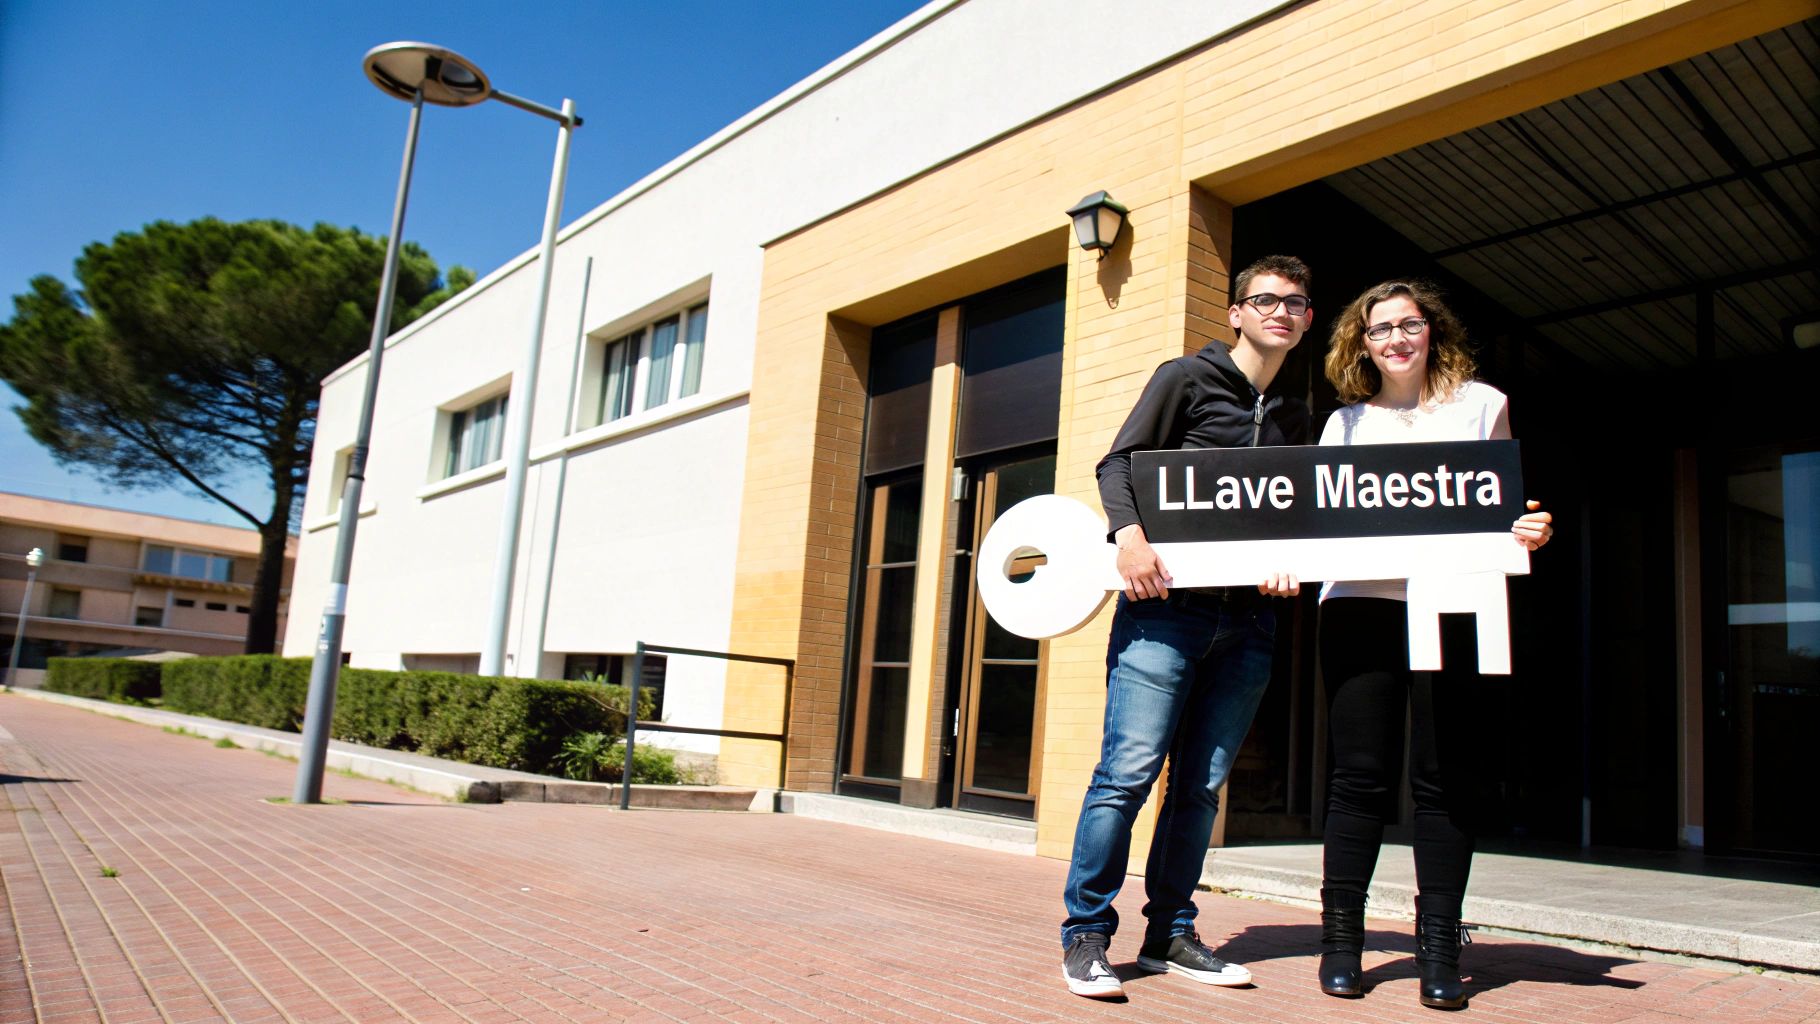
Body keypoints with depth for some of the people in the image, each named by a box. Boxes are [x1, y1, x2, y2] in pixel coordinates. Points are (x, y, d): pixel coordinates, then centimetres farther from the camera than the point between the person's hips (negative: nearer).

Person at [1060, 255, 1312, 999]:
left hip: (1247, 621, 5)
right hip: (1166, 603, -5)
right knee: (1129, 772, -9)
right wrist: (1130, 533, -19)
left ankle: (1169, 935, 17)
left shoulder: (1294, 418, 21)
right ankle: (1085, 935, 1)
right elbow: (1118, 462, -1)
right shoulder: (1187, 378, 5)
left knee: (1200, 785, 7)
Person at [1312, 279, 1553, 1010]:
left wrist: (1527, 532, -9)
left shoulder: (1480, 404, 13)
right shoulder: (1345, 422, 16)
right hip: (1359, 605, 1)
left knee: (1439, 779, 0)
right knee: (1361, 775, 0)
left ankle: (1439, 947, 9)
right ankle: (1341, 938, 9)